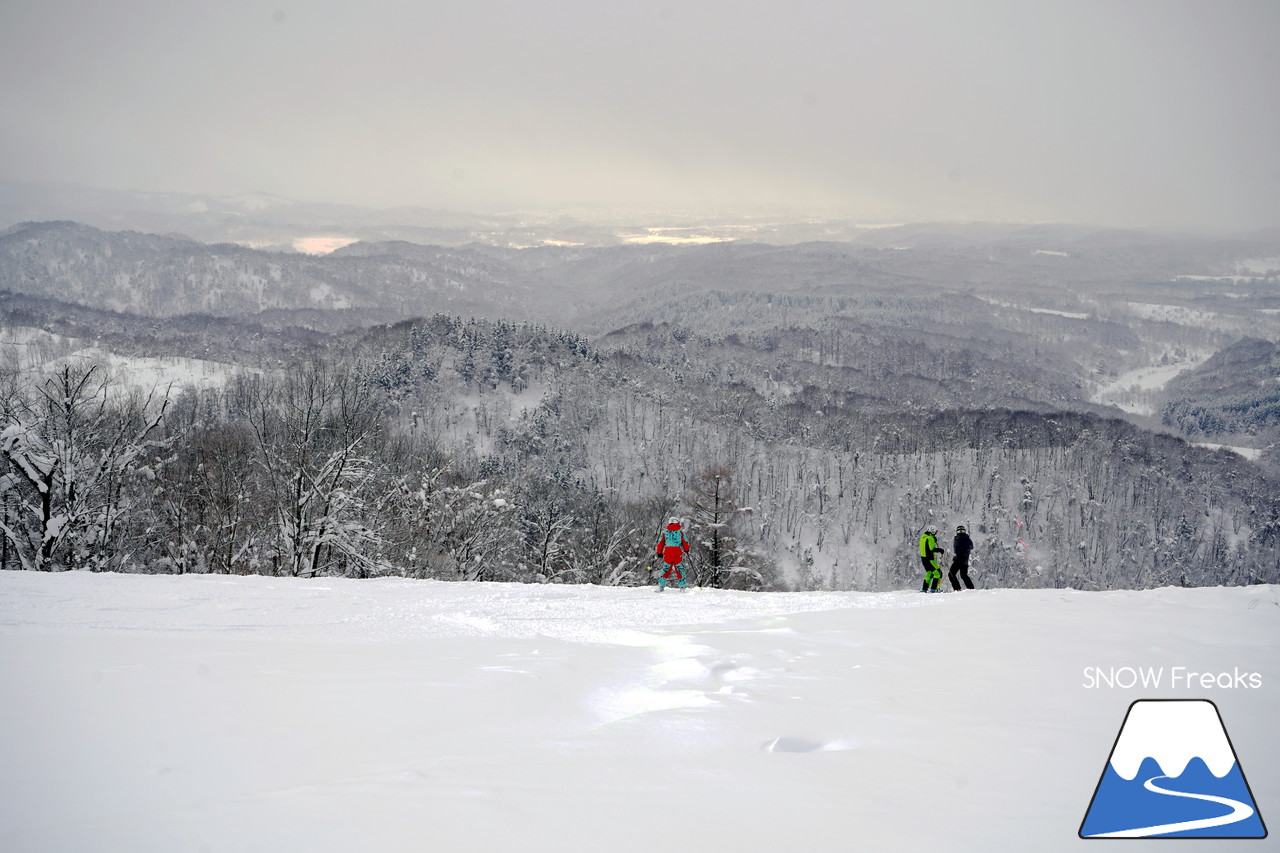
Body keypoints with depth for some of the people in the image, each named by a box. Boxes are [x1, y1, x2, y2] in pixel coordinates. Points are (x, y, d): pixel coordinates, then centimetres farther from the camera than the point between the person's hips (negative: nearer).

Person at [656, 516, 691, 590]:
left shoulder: (664, 532, 7)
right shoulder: (681, 532, 2)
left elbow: (660, 544, 9)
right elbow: (685, 543, 8)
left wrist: (659, 553, 19)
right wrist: (686, 550, 27)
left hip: (667, 554, 2)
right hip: (678, 555, -2)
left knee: (666, 570, 11)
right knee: (680, 570, 8)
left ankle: (660, 586, 6)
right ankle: (682, 586, 6)